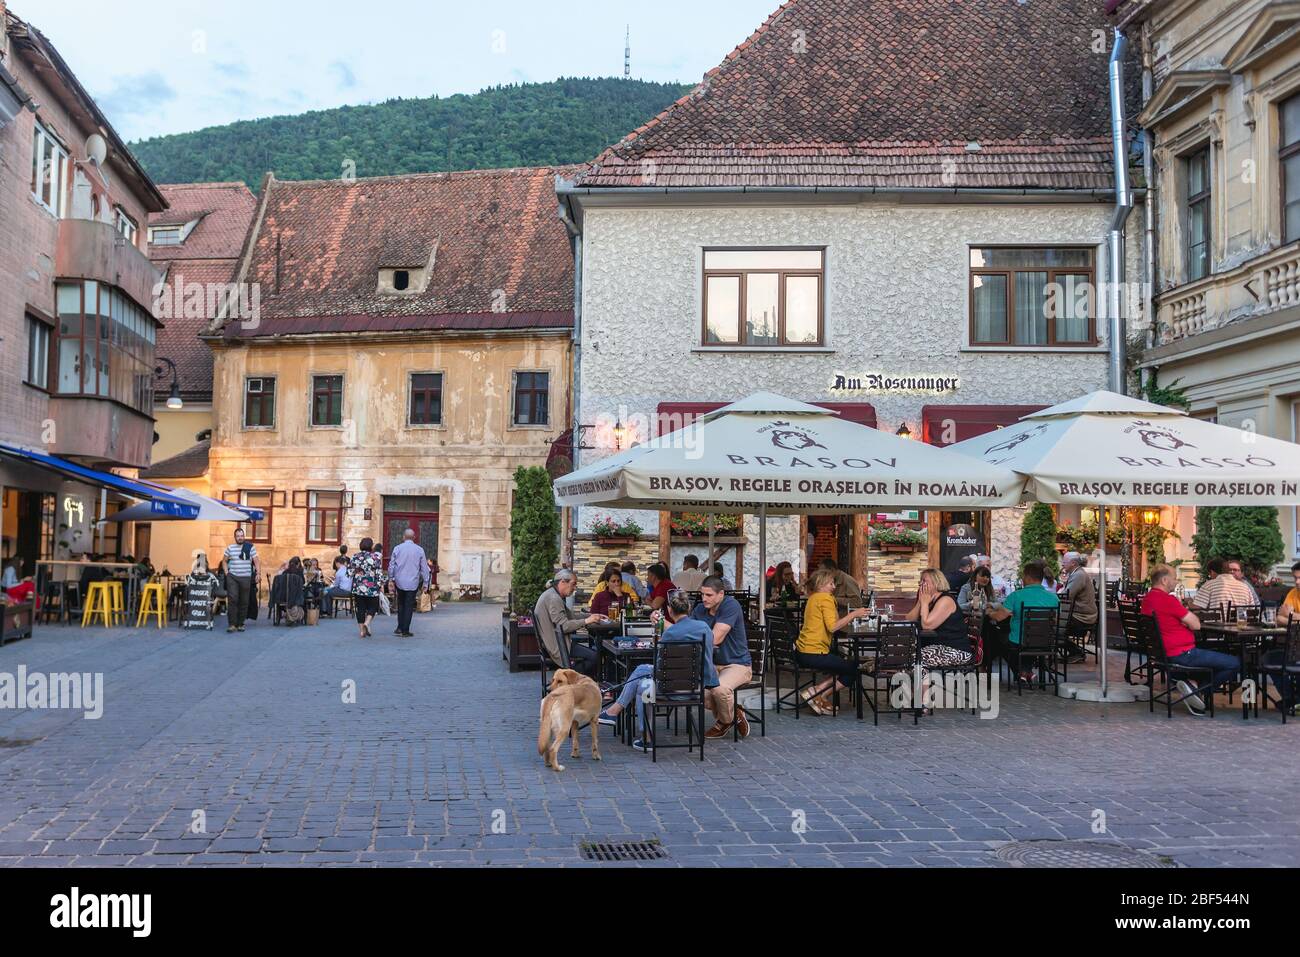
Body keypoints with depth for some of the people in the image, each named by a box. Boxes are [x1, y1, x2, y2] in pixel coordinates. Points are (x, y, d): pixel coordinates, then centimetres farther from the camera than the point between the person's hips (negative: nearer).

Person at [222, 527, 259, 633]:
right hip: (232, 577, 0)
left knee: (244, 602, 5)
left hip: (246, 578, 0)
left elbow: (256, 562, 2)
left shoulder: (250, 547, 2)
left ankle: (240, 624, 15)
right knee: (232, 600, -10)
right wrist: (226, 572, 6)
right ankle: (232, 624, -9)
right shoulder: (230, 548, 6)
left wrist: (258, 573, -8)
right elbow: (224, 561, 17)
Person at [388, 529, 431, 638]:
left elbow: (391, 565, 3)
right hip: (413, 583, -1)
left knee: (401, 604, 18)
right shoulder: (419, 550, -2)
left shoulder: (397, 549, -1)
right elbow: (424, 568, 2)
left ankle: (400, 628, 15)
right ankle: (405, 631, 3)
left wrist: (391, 579, 15)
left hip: (399, 582, 1)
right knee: (409, 606, 3)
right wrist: (425, 583, 10)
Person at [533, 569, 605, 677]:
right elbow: (564, 626, -24)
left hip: (555, 641, 11)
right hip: (557, 646, -11)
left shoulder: (552, 595, 15)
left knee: (592, 653, 11)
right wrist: (586, 621, -18)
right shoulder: (554, 599, -20)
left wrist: (591, 616, 11)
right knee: (594, 657, -16)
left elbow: (570, 614, 21)